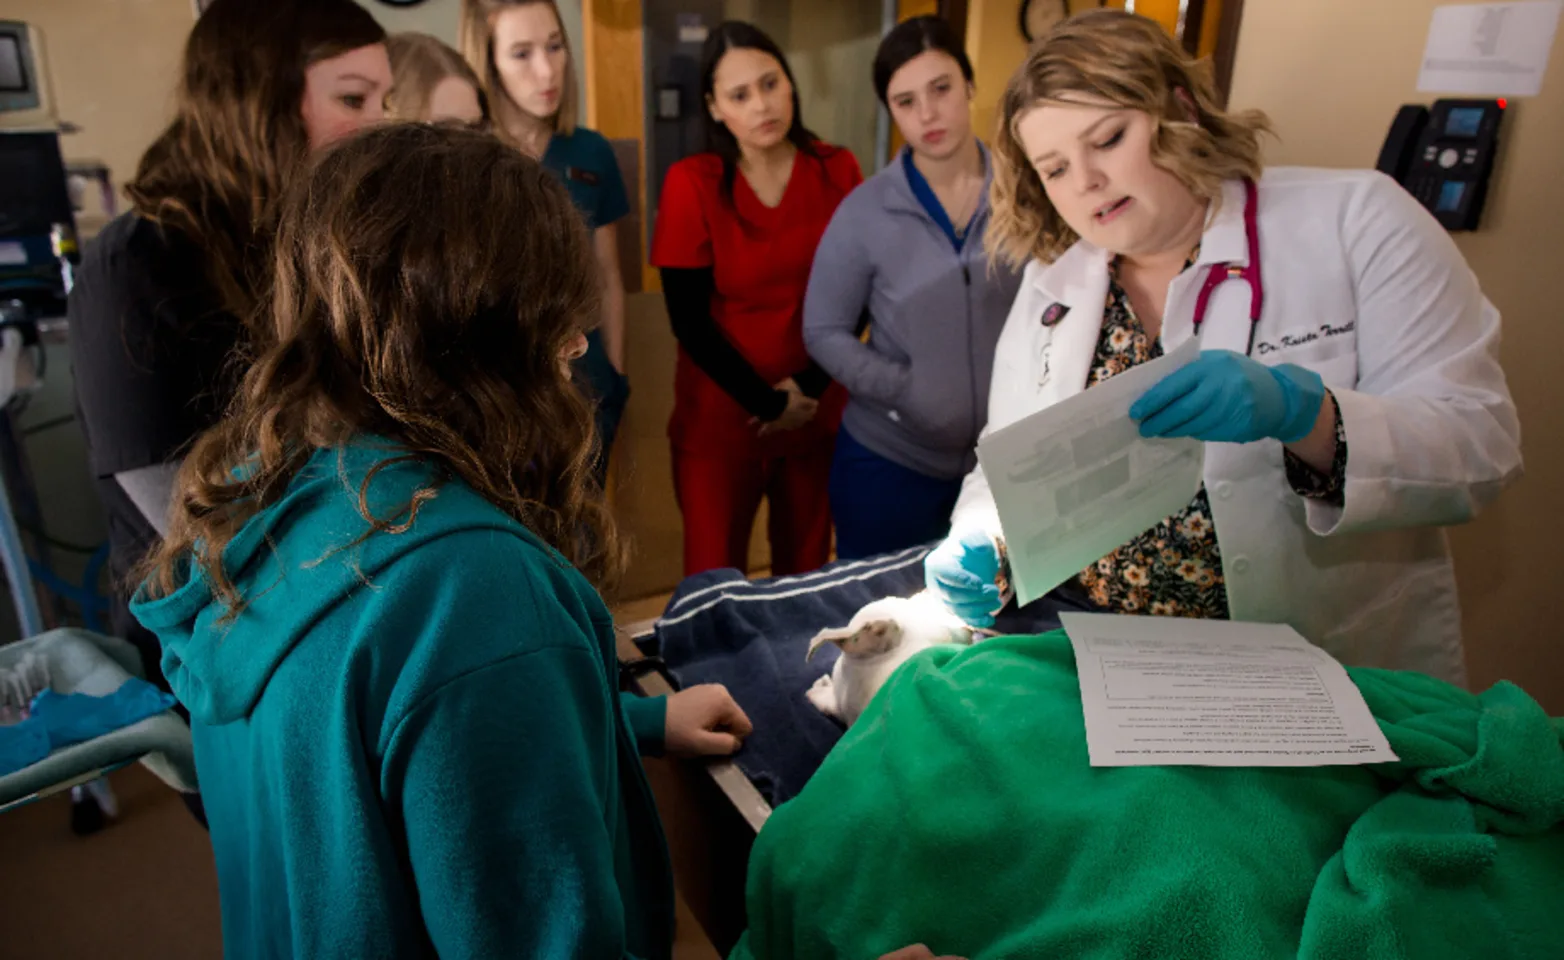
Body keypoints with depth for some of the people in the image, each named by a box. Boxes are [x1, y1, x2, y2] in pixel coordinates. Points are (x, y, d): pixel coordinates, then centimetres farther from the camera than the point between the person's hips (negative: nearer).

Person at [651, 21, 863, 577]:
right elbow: (689, 320, -11)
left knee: (807, 568, 14)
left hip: (819, 410, 2)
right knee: (714, 578, 5)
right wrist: (768, 403, -11)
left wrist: (809, 385, -10)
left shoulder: (837, 171, -1)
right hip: (720, 416, -2)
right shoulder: (691, 184, -9)